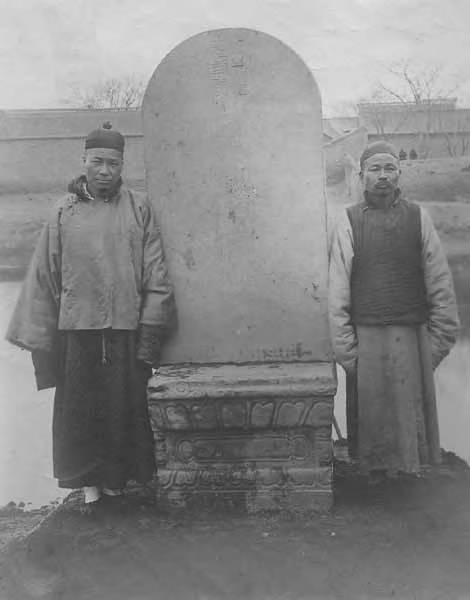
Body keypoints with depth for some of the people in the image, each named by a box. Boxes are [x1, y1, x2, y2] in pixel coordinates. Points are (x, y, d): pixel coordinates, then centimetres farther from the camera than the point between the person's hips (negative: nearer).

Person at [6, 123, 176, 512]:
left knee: (126, 410, 7)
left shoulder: (139, 208, 2)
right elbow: (43, 277, 5)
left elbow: (156, 276, -1)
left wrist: (150, 334, -7)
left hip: (127, 331, -1)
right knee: (79, 412, 8)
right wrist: (39, 337, 2)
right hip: (77, 332, 1)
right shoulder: (64, 212, 5)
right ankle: (89, 483, 25)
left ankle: (118, 477, 27)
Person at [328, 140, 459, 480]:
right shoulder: (349, 223, -2)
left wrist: (440, 338, -1)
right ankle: (373, 471, 31)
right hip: (366, 337, -1)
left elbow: (440, 283, 3)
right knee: (370, 410, 11)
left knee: (410, 408, 12)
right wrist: (345, 349, -7)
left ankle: (408, 459, 35)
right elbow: (338, 290, -4)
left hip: (411, 336, 1)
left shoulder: (418, 218, 2)